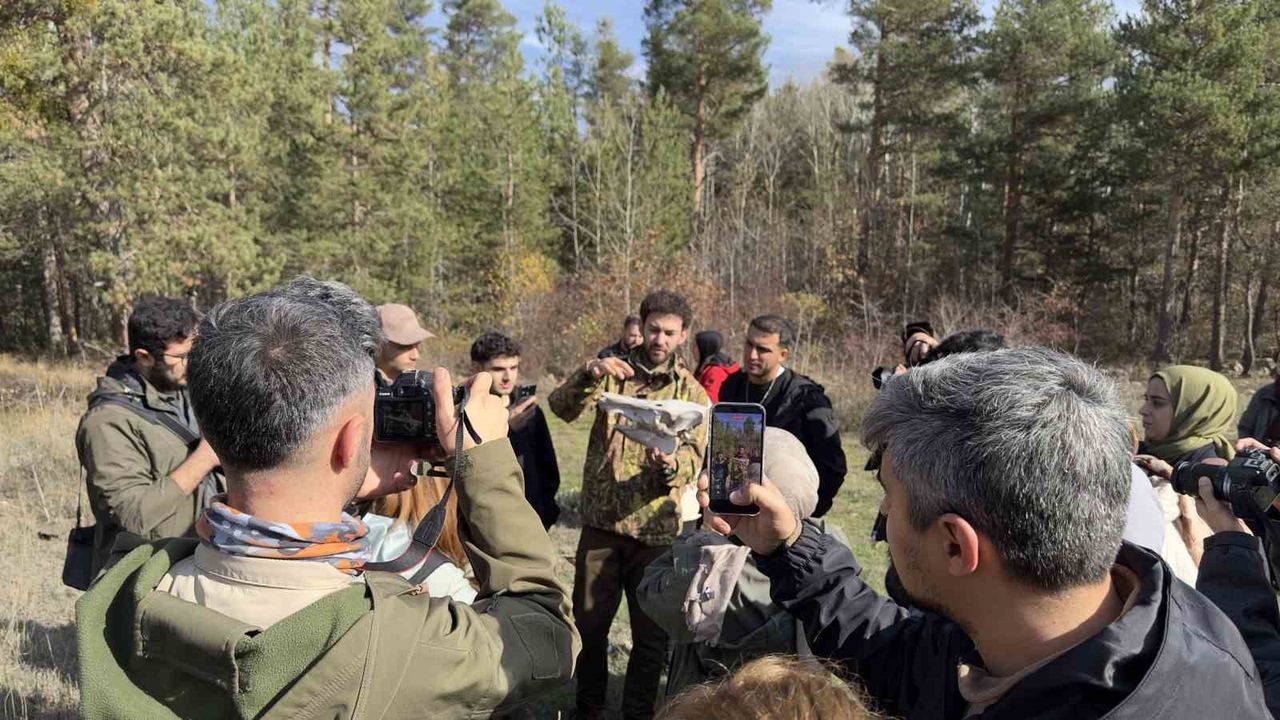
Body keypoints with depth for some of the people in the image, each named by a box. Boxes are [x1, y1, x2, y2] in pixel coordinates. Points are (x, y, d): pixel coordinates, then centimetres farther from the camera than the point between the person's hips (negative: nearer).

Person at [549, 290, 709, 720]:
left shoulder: (693, 393, 2)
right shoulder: (613, 372, 5)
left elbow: (693, 459, -8)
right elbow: (562, 408, -10)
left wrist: (670, 466, -31)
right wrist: (590, 374, -29)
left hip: (655, 527, -1)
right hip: (602, 520, 1)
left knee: (651, 630, 8)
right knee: (589, 619, 11)